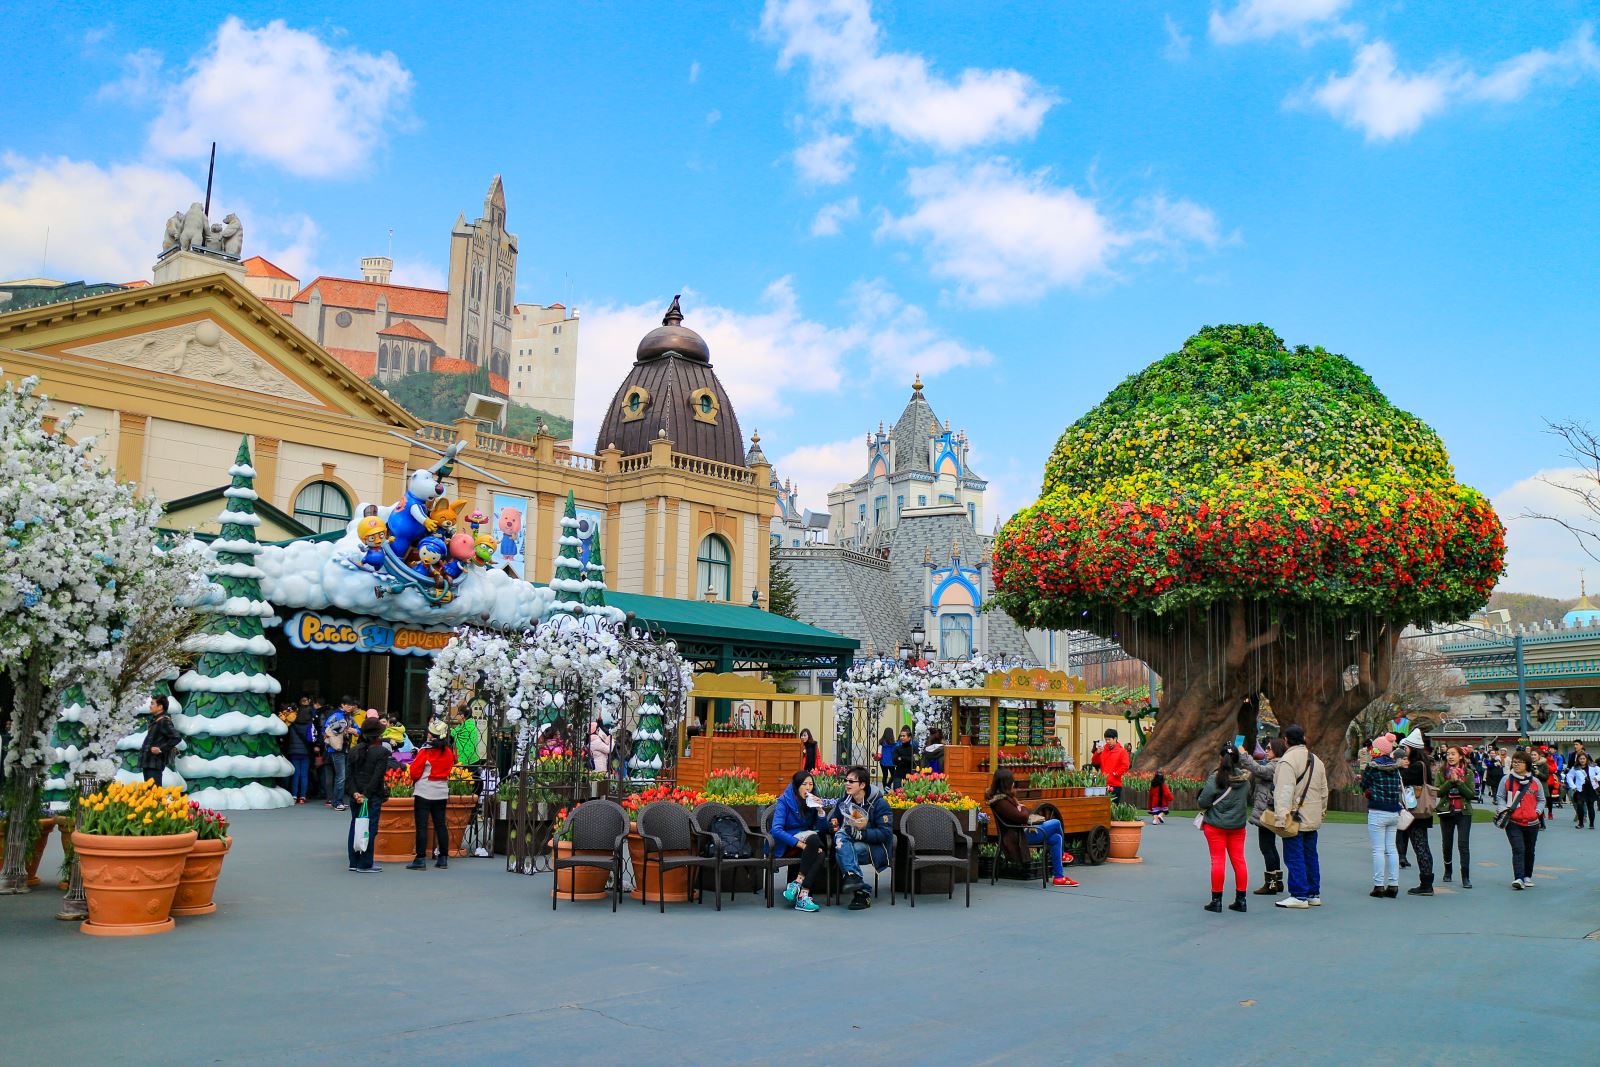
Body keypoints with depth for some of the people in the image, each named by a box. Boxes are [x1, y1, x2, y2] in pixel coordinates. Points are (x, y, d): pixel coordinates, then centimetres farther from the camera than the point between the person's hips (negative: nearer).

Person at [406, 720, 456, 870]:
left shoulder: (425, 751, -13)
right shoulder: (449, 751, 2)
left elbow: (415, 771, -9)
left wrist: (415, 781, 10)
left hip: (424, 792, -5)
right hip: (442, 792, 5)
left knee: (421, 825, -2)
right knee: (440, 824, 10)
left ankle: (421, 859, -4)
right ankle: (443, 858, 13)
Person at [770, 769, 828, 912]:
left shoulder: (813, 801, 7)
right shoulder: (785, 801, -8)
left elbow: (821, 829, 5)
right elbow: (776, 830, -19)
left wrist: (820, 810, -12)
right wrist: (800, 843, -27)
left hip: (808, 845, 4)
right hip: (786, 845, -4)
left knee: (821, 854, -30)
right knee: (813, 836, -32)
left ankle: (803, 895, -37)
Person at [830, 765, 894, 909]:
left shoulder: (879, 804, -8)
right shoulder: (843, 803, 9)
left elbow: (886, 833, -15)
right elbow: (834, 825, 22)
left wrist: (861, 833, -24)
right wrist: (834, 826, -4)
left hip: (875, 848, -5)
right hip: (850, 843, 5)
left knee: (841, 853, -31)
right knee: (839, 835, -31)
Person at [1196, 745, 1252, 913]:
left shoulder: (1215, 779, -15)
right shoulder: (1245, 779, 0)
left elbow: (1203, 802, -14)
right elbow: (1248, 799, 12)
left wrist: (1204, 809, 7)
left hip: (1215, 825, -4)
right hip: (1238, 825, 4)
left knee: (1217, 860, 1)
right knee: (1239, 860, 9)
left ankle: (1216, 900, 3)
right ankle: (1240, 900, 14)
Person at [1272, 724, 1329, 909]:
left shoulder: (1287, 760, -15)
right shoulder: (1316, 760, 12)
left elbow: (1284, 791, -21)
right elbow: (1324, 790, 18)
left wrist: (1281, 816, -22)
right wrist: (1321, 810, 26)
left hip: (1295, 818, -8)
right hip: (1313, 818, 8)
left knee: (1294, 857, -2)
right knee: (1310, 856, 15)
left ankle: (1299, 895, 0)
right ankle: (1314, 894, 21)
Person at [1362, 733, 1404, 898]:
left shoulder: (1373, 766, -10)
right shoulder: (1395, 767, 7)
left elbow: (1363, 787, -1)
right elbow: (1398, 789, 15)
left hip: (1377, 812, -6)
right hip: (1394, 812, 6)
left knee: (1378, 849, -2)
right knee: (1391, 849, 10)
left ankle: (1379, 886, -2)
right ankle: (1393, 885, 11)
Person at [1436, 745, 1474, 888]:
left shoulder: (1467, 773, -1)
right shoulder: (1441, 772, 1)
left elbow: (1471, 794, -8)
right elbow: (1438, 791, -9)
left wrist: (1458, 782, -18)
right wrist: (1450, 781, -19)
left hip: (1464, 812, -2)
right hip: (1446, 812, 2)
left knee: (1463, 844, -10)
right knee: (1446, 844, 13)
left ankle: (1466, 877, -6)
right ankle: (1447, 871, 35)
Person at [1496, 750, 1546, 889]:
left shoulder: (1535, 781, 5)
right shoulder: (1506, 779, 0)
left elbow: (1541, 800, 14)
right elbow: (1500, 797, 5)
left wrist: (1537, 811, -2)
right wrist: (1503, 809, -10)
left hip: (1532, 823, 3)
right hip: (1513, 822, -3)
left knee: (1529, 851, 14)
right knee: (1518, 849, -15)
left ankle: (1527, 877, 29)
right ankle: (1518, 878, -20)